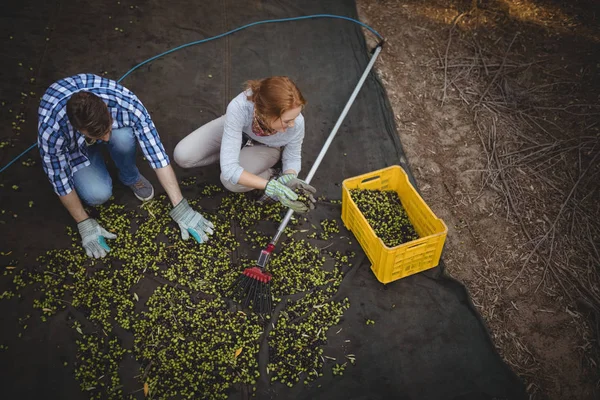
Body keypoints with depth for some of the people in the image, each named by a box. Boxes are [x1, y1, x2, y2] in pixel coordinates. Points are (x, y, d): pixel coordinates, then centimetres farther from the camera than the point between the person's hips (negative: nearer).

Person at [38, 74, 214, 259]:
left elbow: (157, 153, -33)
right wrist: (84, 223, -15)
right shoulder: (51, 129, -41)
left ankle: (131, 177, -2)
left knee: (123, 138, -35)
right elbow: (60, 179, -24)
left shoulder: (126, 104, -39)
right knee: (98, 194, -27)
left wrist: (181, 209, -31)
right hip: (73, 145, -1)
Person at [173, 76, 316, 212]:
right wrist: (272, 187, -49)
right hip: (238, 127, 2)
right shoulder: (239, 108, -44)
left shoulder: (296, 122, -38)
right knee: (182, 156, -10)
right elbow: (229, 169, -40)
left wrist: (290, 180, -39)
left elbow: (293, 158, -16)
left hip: (266, 146, -2)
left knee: (231, 182, -27)